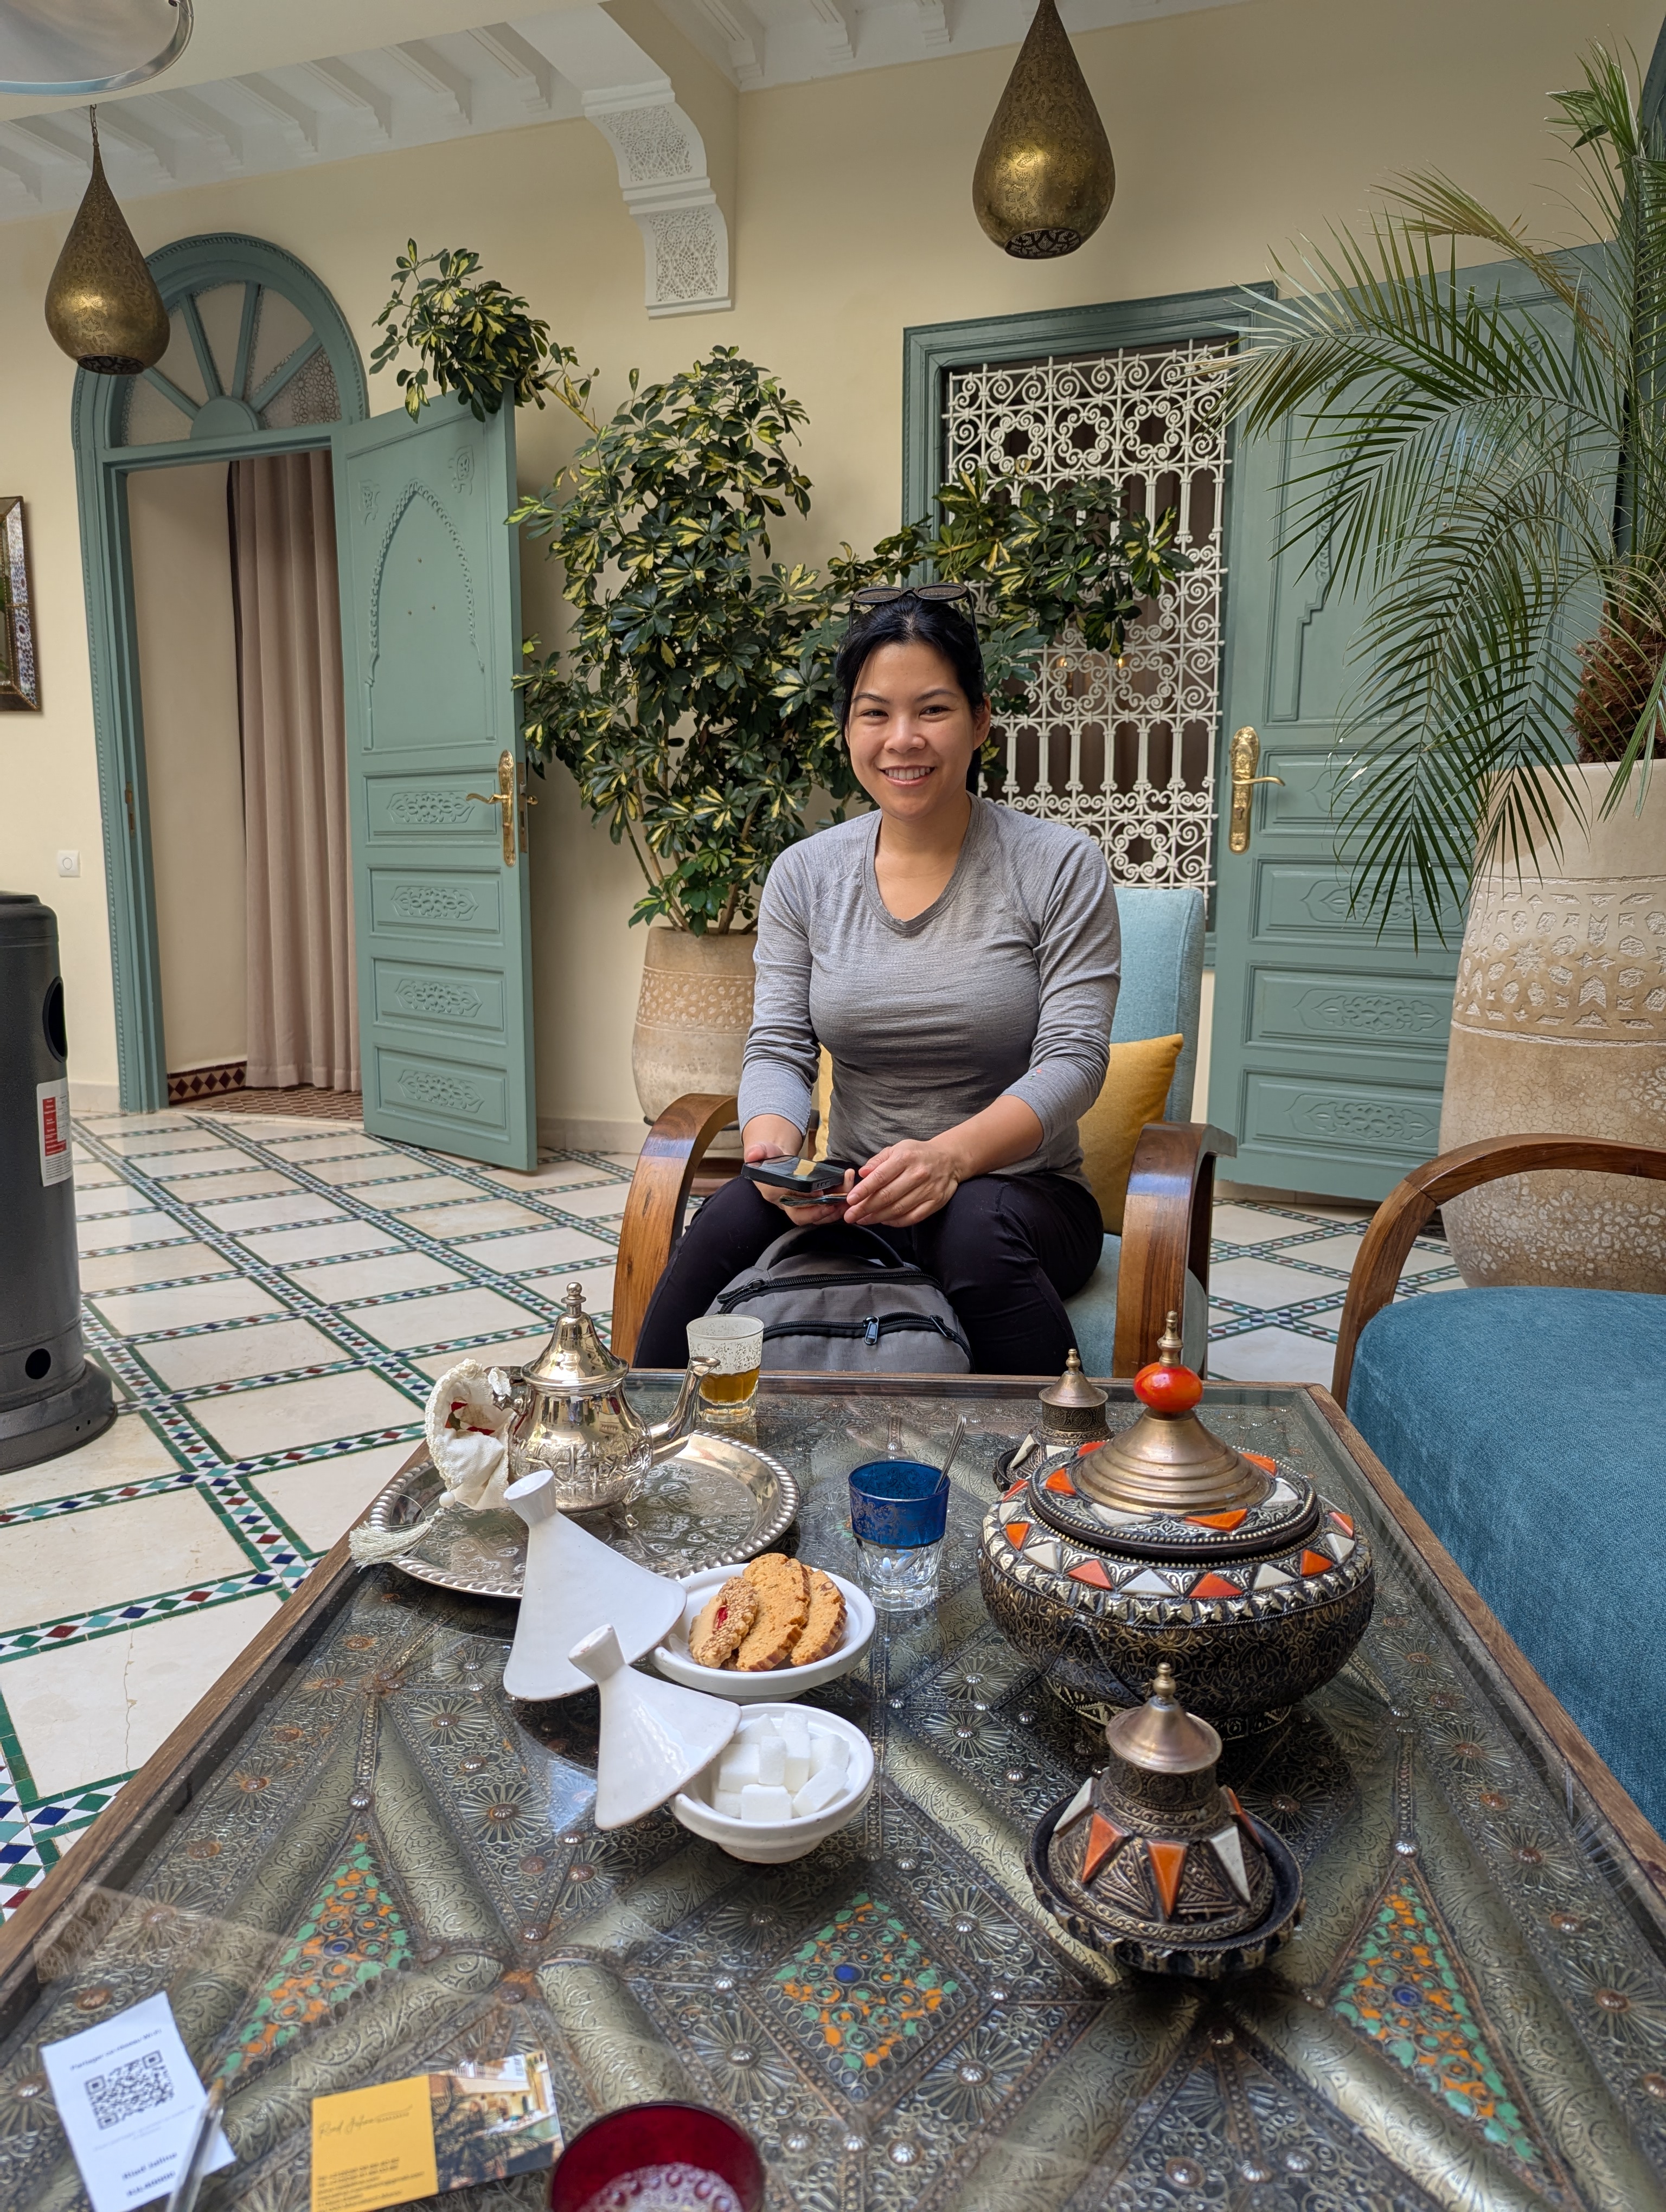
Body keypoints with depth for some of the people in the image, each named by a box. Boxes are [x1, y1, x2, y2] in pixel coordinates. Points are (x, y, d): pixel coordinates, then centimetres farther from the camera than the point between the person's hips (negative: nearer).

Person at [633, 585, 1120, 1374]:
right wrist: (771, 1147, -23)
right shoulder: (804, 874, 6)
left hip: (1020, 1195, -2)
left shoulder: (1062, 866, -3)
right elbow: (778, 1049, 1)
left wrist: (949, 1155, -30)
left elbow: (1072, 1060, -11)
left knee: (976, 1226, -36)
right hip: (853, 1195, 2)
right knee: (732, 1217, -28)